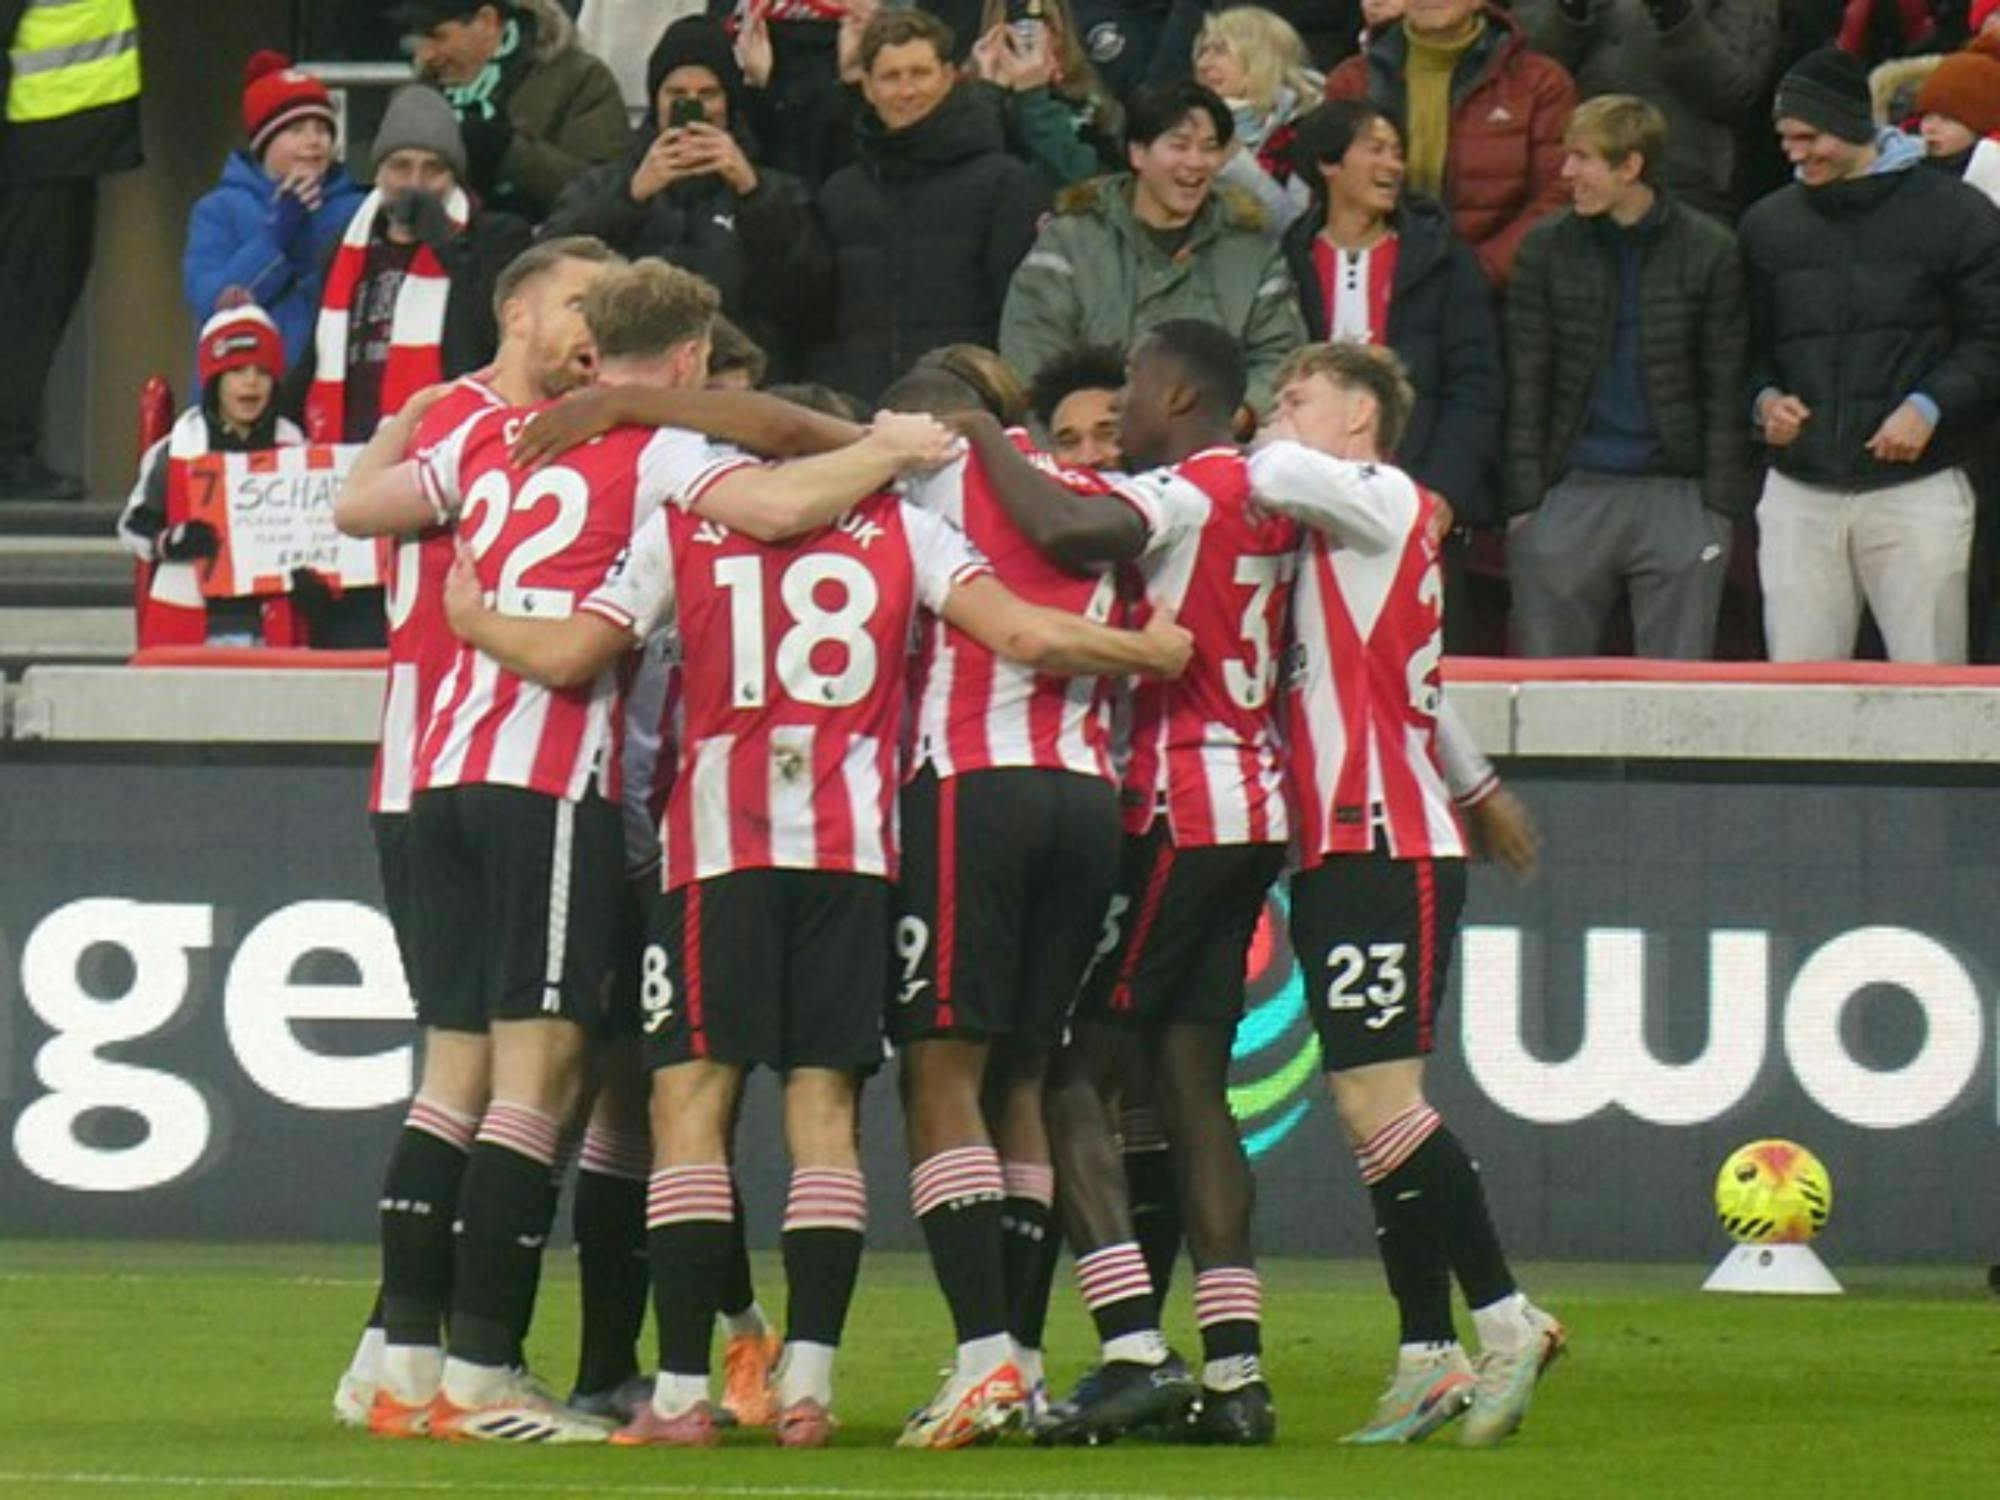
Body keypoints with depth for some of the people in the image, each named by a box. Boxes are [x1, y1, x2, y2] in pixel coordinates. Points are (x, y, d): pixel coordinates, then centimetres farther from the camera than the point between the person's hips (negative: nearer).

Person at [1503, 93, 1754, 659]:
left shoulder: (1709, 252, 1)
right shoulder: (1547, 248, 5)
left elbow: (1725, 393, 3)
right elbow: (1526, 385, 5)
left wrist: (1721, 506, -3)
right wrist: (1523, 500, -2)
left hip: (1677, 495, -1)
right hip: (1571, 493, 1)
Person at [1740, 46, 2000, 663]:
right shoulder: (1768, 225, 12)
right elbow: (1749, 345, 20)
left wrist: (1930, 406, -13)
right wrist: (1764, 399, 0)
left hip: (1915, 489, -4)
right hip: (1799, 490, 4)